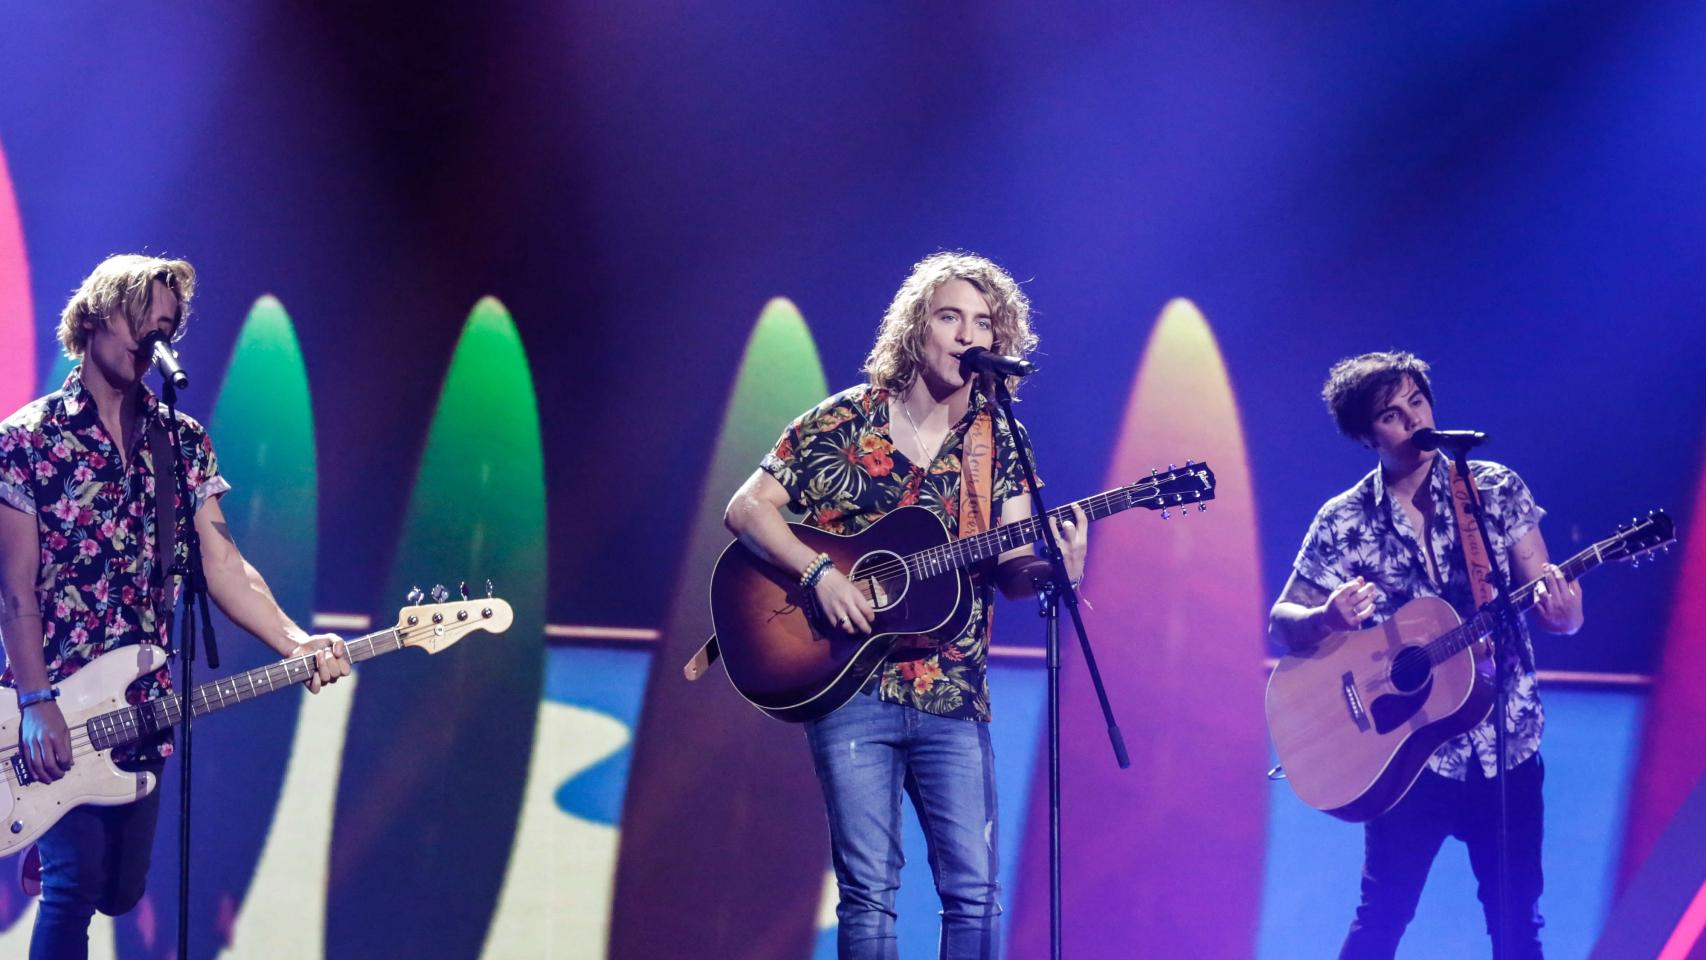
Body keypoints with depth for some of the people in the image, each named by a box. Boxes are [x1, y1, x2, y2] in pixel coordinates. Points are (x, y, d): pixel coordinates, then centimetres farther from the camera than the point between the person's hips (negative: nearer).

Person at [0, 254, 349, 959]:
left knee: (121, 890, 13)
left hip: (141, 708, 5)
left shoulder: (184, 442, 7)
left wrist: (294, 643, -16)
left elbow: (222, 564, 0)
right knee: (79, 881, -14)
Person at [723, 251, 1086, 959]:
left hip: (953, 695, 2)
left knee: (974, 891, -2)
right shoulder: (843, 422, 0)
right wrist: (820, 575, -16)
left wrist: (1054, 569, -22)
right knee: (869, 889, -3)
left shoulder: (999, 442, 7)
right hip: (850, 691, -2)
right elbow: (745, 509, -2)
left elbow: (1008, 571, 0)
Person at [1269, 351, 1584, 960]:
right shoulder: (1343, 523, -3)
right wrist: (1327, 619, -21)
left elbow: (1559, 613, -1)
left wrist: (1561, 610, -26)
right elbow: (1282, 622, 2)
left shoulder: (1496, 489, -1)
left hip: (1507, 745, 1)